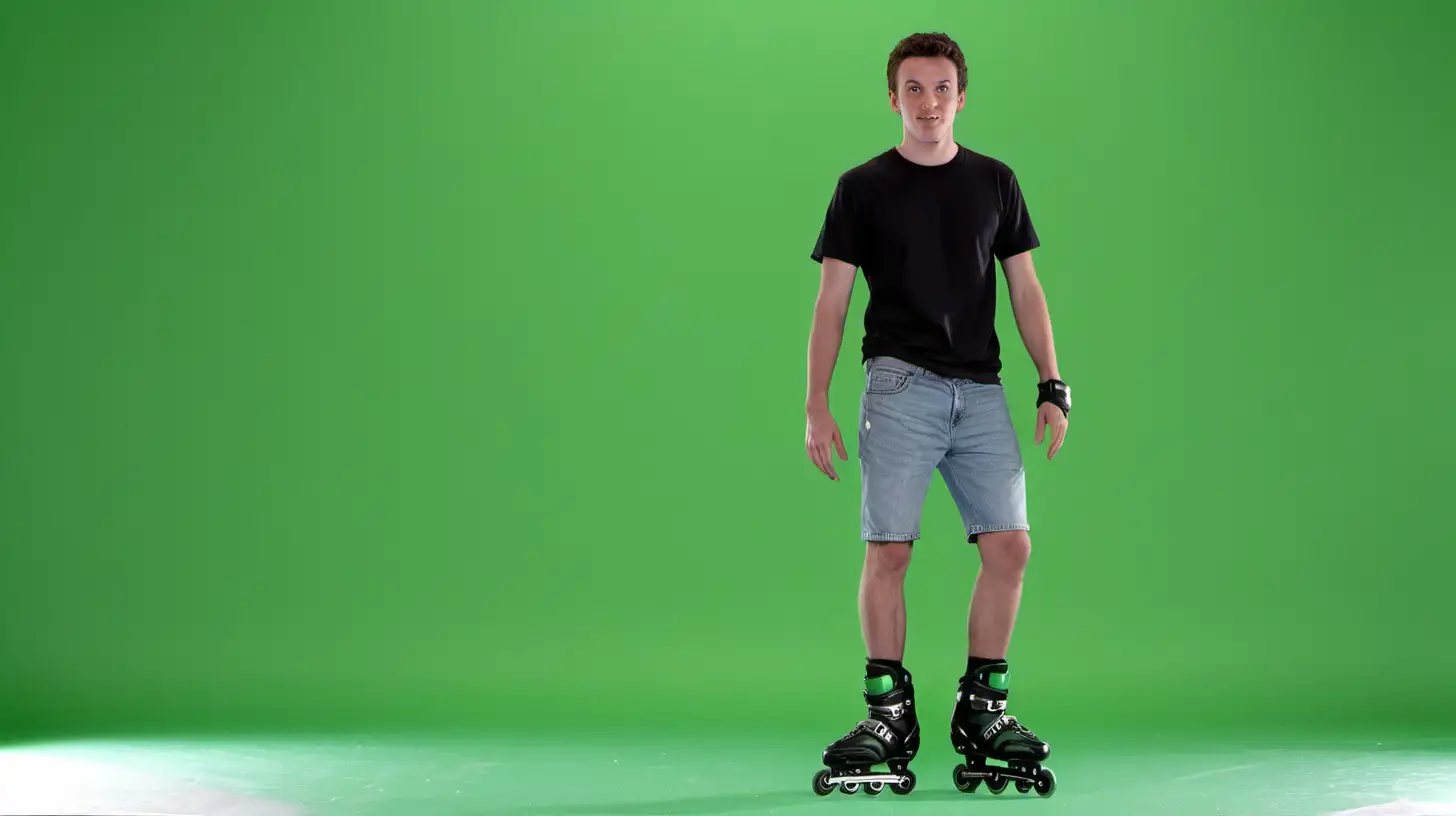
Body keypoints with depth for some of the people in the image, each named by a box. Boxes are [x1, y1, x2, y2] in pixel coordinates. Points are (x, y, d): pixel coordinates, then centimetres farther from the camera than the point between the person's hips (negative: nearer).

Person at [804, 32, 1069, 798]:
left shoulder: (995, 182, 13)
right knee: (888, 550, -6)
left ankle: (981, 706, 11)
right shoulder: (862, 188, 5)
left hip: (981, 390, 3)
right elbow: (831, 302, 3)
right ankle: (889, 711, 6)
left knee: (1009, 545, -2)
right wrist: (817, 407, -4)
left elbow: (1025, 289, 14)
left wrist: (1053, 386, 5)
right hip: (900, 384, -3)